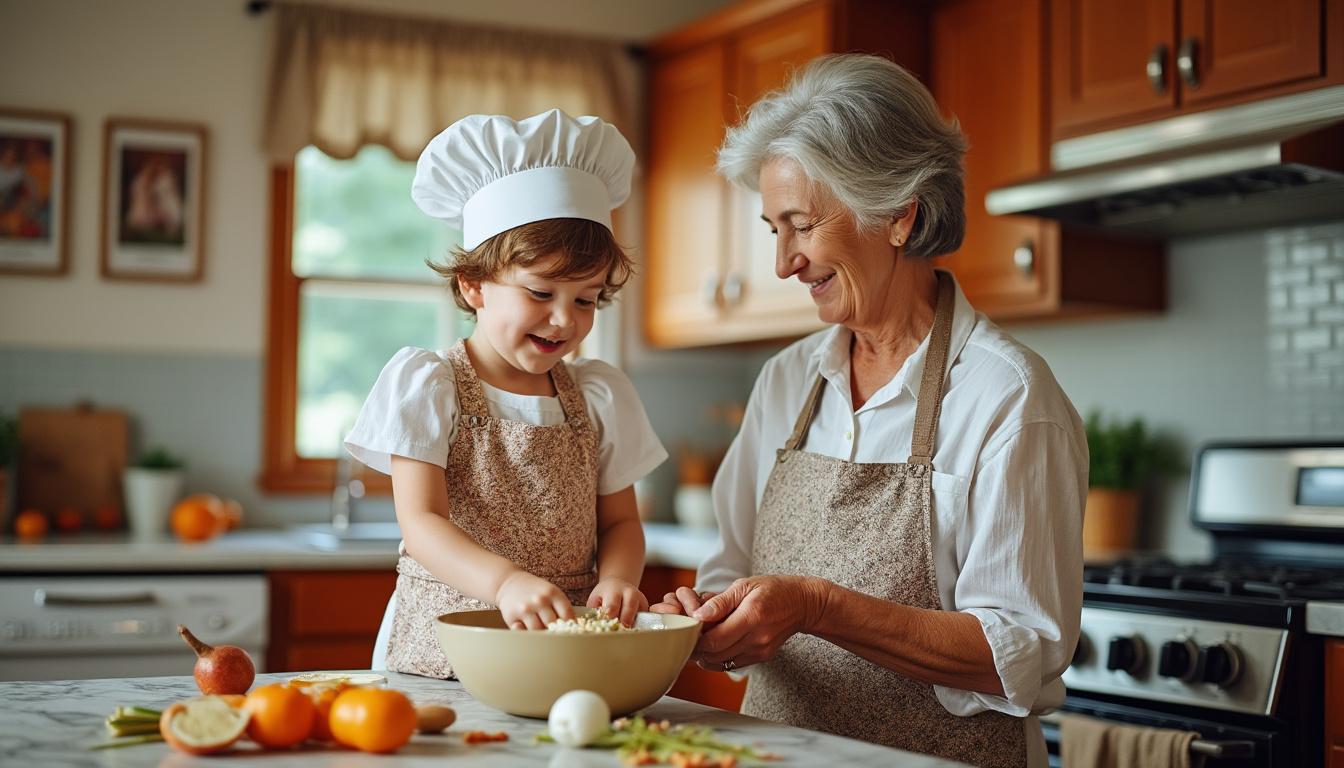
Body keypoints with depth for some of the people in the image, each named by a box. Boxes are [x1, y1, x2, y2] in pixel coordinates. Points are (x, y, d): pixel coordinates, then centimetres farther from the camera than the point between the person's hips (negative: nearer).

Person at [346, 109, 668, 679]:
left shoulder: (600, 394, 11)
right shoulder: (426, 384, 0)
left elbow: (620, 520, 14)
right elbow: (420, 523, -9)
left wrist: (616, 579, -9)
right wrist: (505, 581, -27)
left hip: (568, 656, 3)